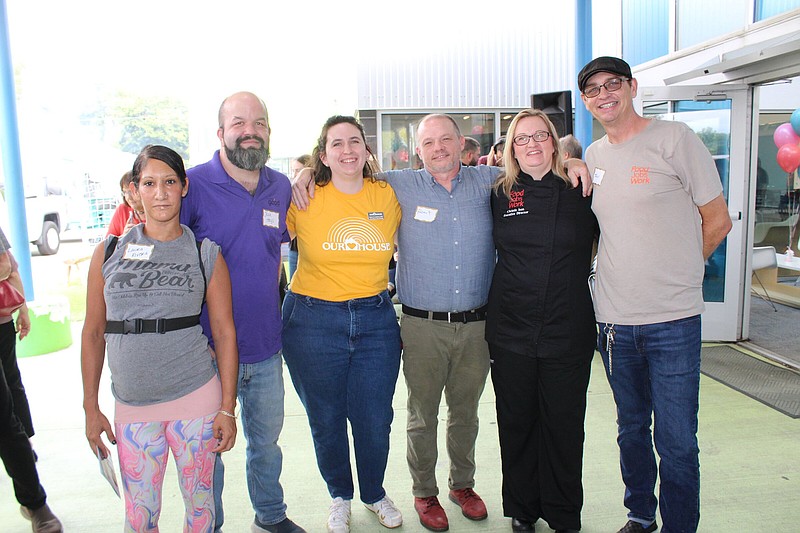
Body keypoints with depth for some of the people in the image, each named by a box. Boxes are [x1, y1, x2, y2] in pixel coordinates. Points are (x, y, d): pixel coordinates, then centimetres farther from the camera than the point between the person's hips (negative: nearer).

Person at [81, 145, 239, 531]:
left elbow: (225, 331, -1)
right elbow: (94, 332, 7)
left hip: (196, 397, -1)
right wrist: (91, 408, 6)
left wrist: (227, 408, -4)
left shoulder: (206, 254, -1)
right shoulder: (109, 253, 3)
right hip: (132, 404, 2)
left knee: (199, 502, 11)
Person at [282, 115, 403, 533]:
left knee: (375, 421, 10)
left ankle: (375, 494, 39)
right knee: (325, 421, 13)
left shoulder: (388, 196, 2)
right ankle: (340, 497, 40)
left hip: (377, 321, 2)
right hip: (314, 322, -1)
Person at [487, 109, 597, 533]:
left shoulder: (580, 193, 2)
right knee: (516, 424, 11)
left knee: (564, 426, 10)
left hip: (568, 334, 0)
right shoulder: (500, 194, 5)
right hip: (510, 333, 1)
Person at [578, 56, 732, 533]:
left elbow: (717, 221, -2)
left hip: (673, 320, -4)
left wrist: (674, 274, 2)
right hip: (614, 320, 5)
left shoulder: (674, 138, -6)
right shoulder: (592, 156, 9)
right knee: (632, 431, 19)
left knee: (676, 442, 2)